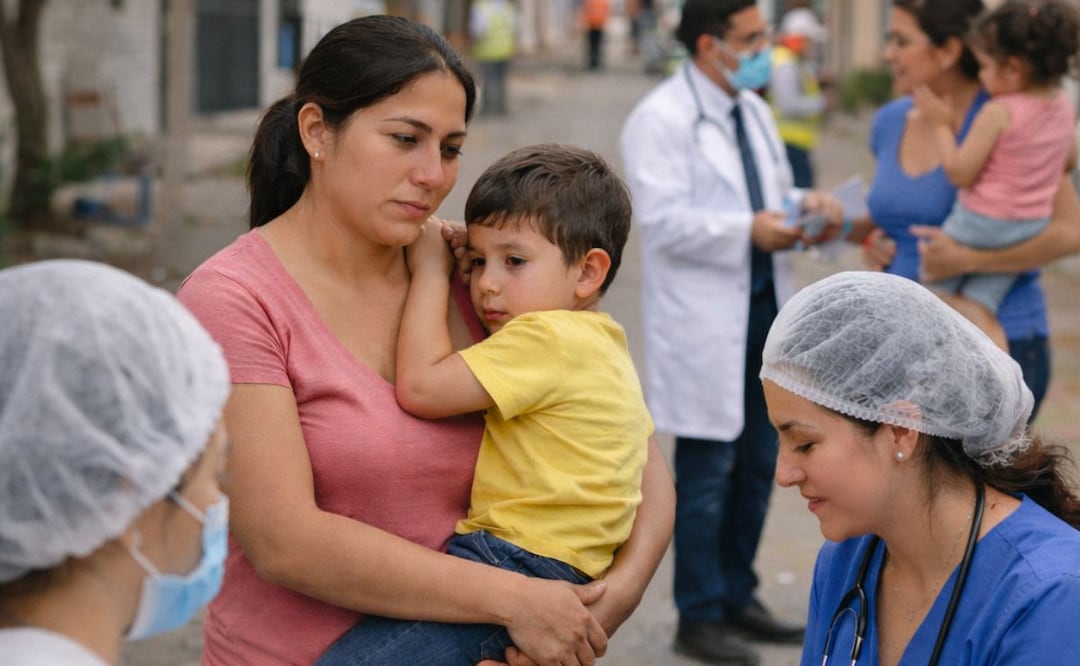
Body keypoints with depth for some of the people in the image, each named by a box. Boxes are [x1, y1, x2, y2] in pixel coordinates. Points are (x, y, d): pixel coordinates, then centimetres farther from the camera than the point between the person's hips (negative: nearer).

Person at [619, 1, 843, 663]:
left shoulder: (754, 111, 15)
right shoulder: (661, 118, -11)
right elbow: (664, 218, -19)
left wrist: (803, 205, -1)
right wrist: (749, 231, -27)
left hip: (765, 306, 8)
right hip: (704, 322, -8)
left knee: (759, 464, 14)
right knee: (707, 473, 0)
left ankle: (738, 596, 27)